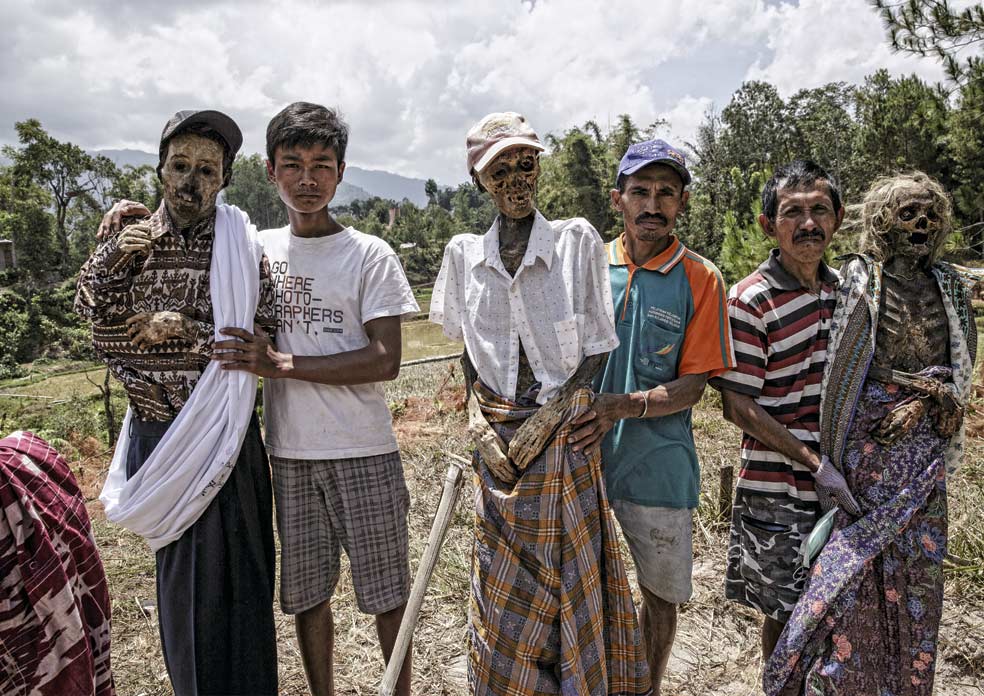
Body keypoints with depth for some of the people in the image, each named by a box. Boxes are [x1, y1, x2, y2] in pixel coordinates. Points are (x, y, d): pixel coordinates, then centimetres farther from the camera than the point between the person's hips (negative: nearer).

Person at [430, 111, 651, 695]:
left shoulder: (578, 240, -4)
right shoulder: (464, 253, 4)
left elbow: (595, 350, -3)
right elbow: (469, 352, 10)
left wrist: (544, 417, -12)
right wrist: (479, 423, -2)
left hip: (563, 434, -2)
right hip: (498, 443, 2)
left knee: (570, 574, 7)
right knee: (503, 586, 10)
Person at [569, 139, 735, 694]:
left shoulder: (700, 278, -6)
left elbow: (693, 385, -10)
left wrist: (628, 406, -27)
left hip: (659, 467, -1)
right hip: (584, 458, 2)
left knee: (660, 594, 15)